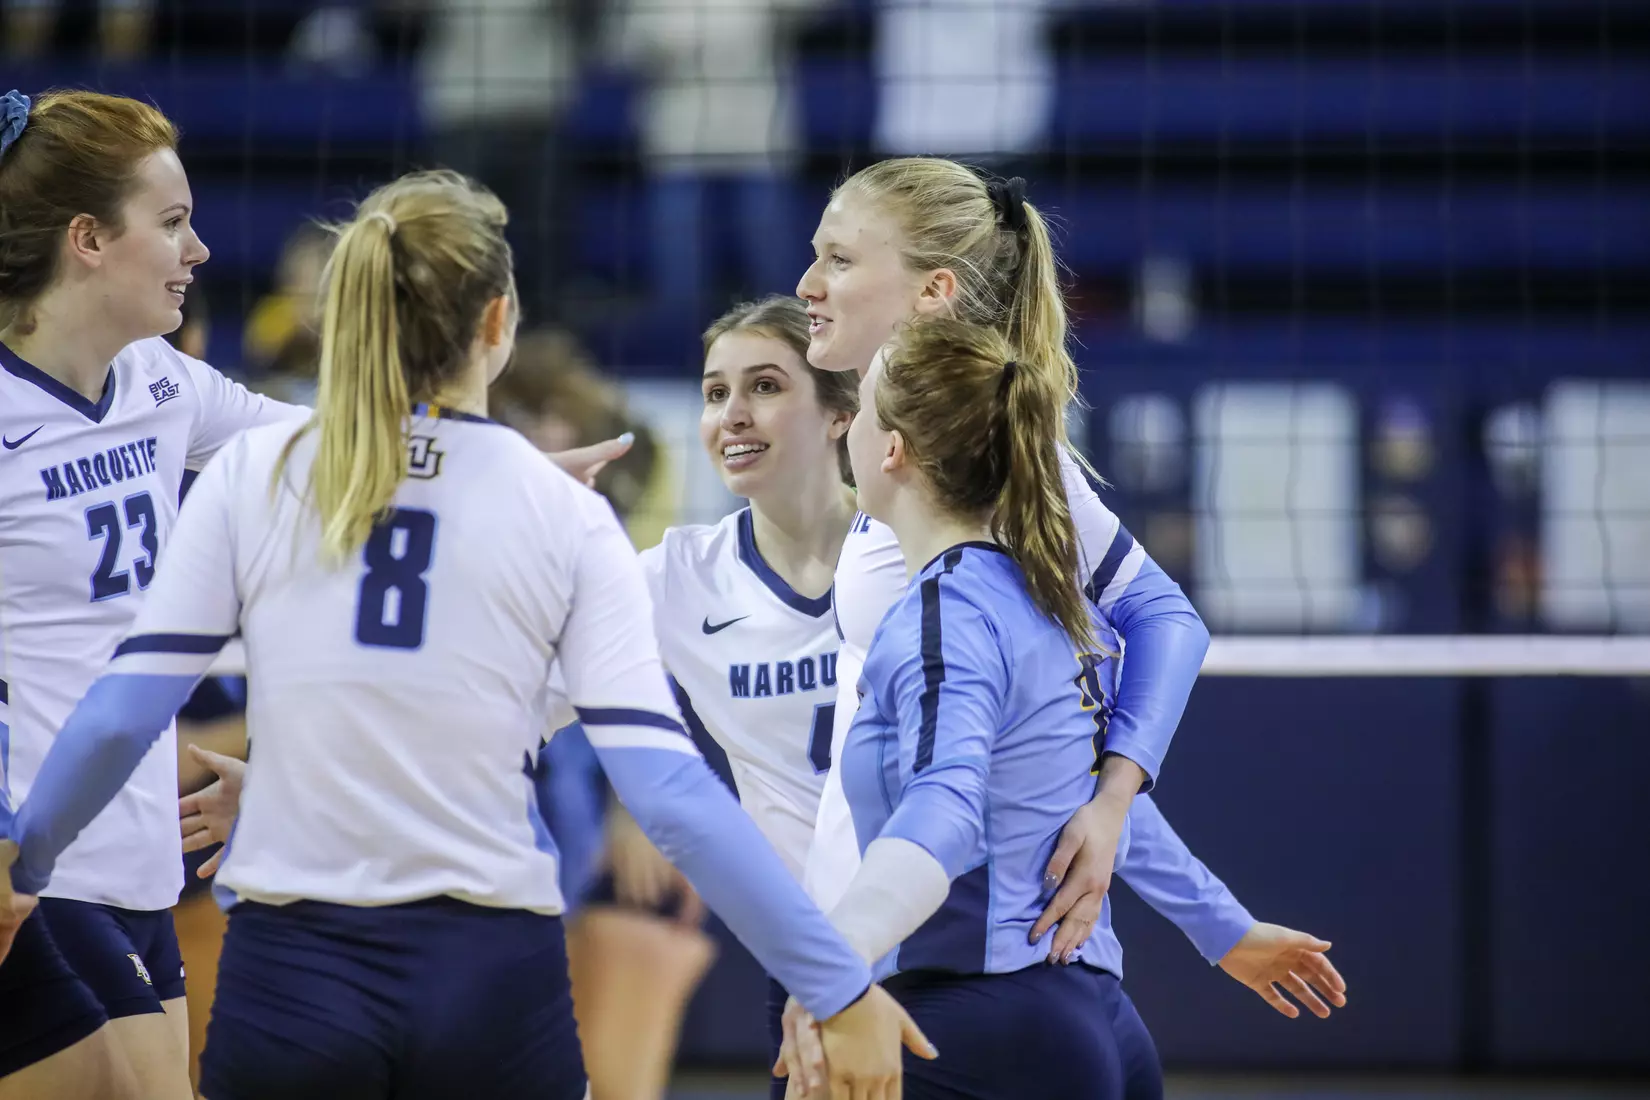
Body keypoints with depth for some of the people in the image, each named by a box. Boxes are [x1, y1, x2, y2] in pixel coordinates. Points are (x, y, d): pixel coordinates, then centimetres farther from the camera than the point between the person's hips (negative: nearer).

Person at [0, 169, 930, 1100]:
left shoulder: (252, 474, 0)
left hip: (291, 973, 0)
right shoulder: (566, 517, -1)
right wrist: (841, 988, -6)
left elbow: (122, 714, -3)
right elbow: (667, 788, -8)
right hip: (492, 979, 0)